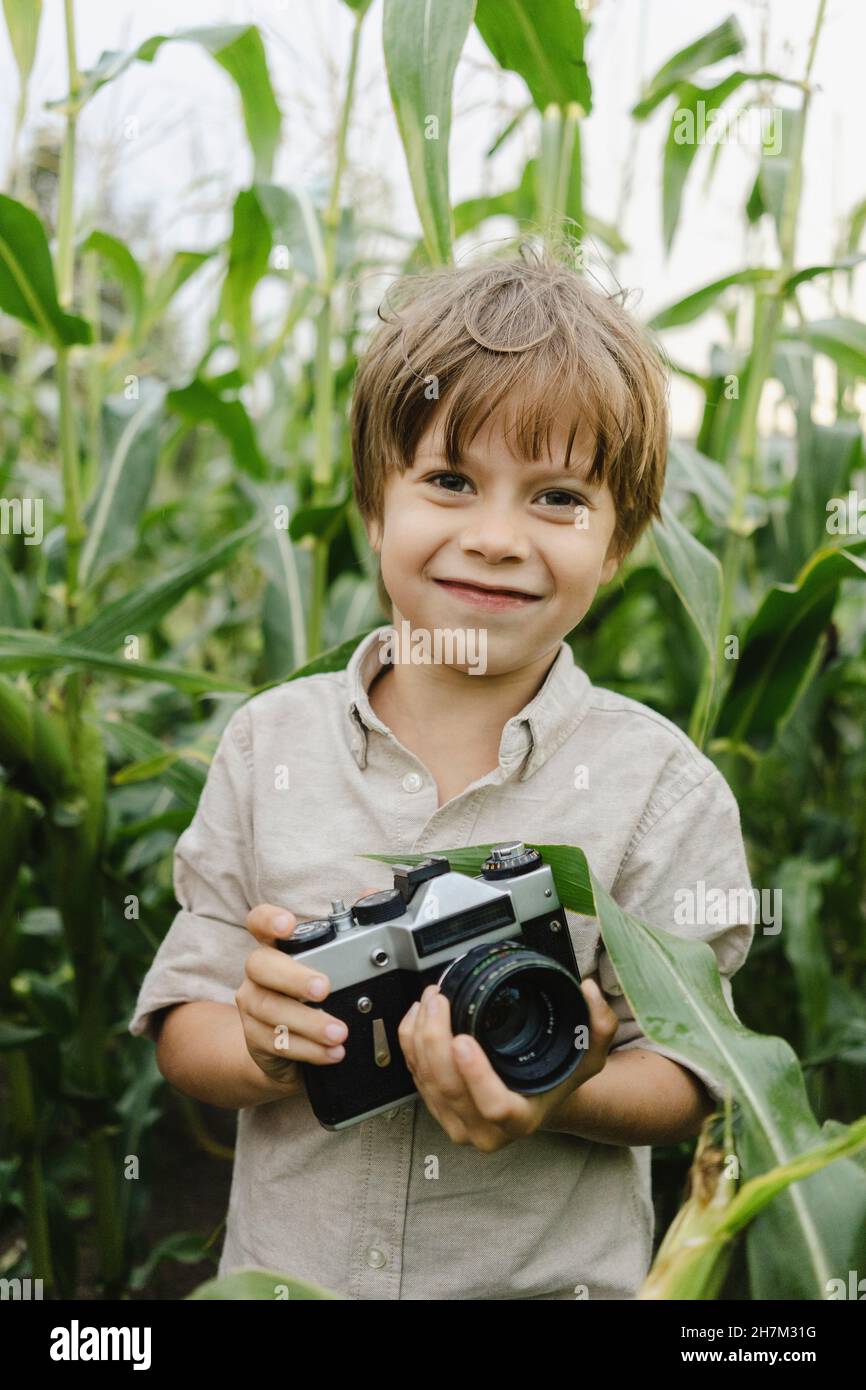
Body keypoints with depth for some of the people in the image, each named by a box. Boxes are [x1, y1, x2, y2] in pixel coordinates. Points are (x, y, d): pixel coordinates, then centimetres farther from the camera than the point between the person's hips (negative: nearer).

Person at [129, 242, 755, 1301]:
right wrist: (263, 1049, -24)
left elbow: (686, 1079, -10)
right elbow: (180, 1032, -4)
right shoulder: (269, 744, -7)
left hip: (553, 1276, -1)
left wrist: (569, 1095, -28)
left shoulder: (661, 786, -12)